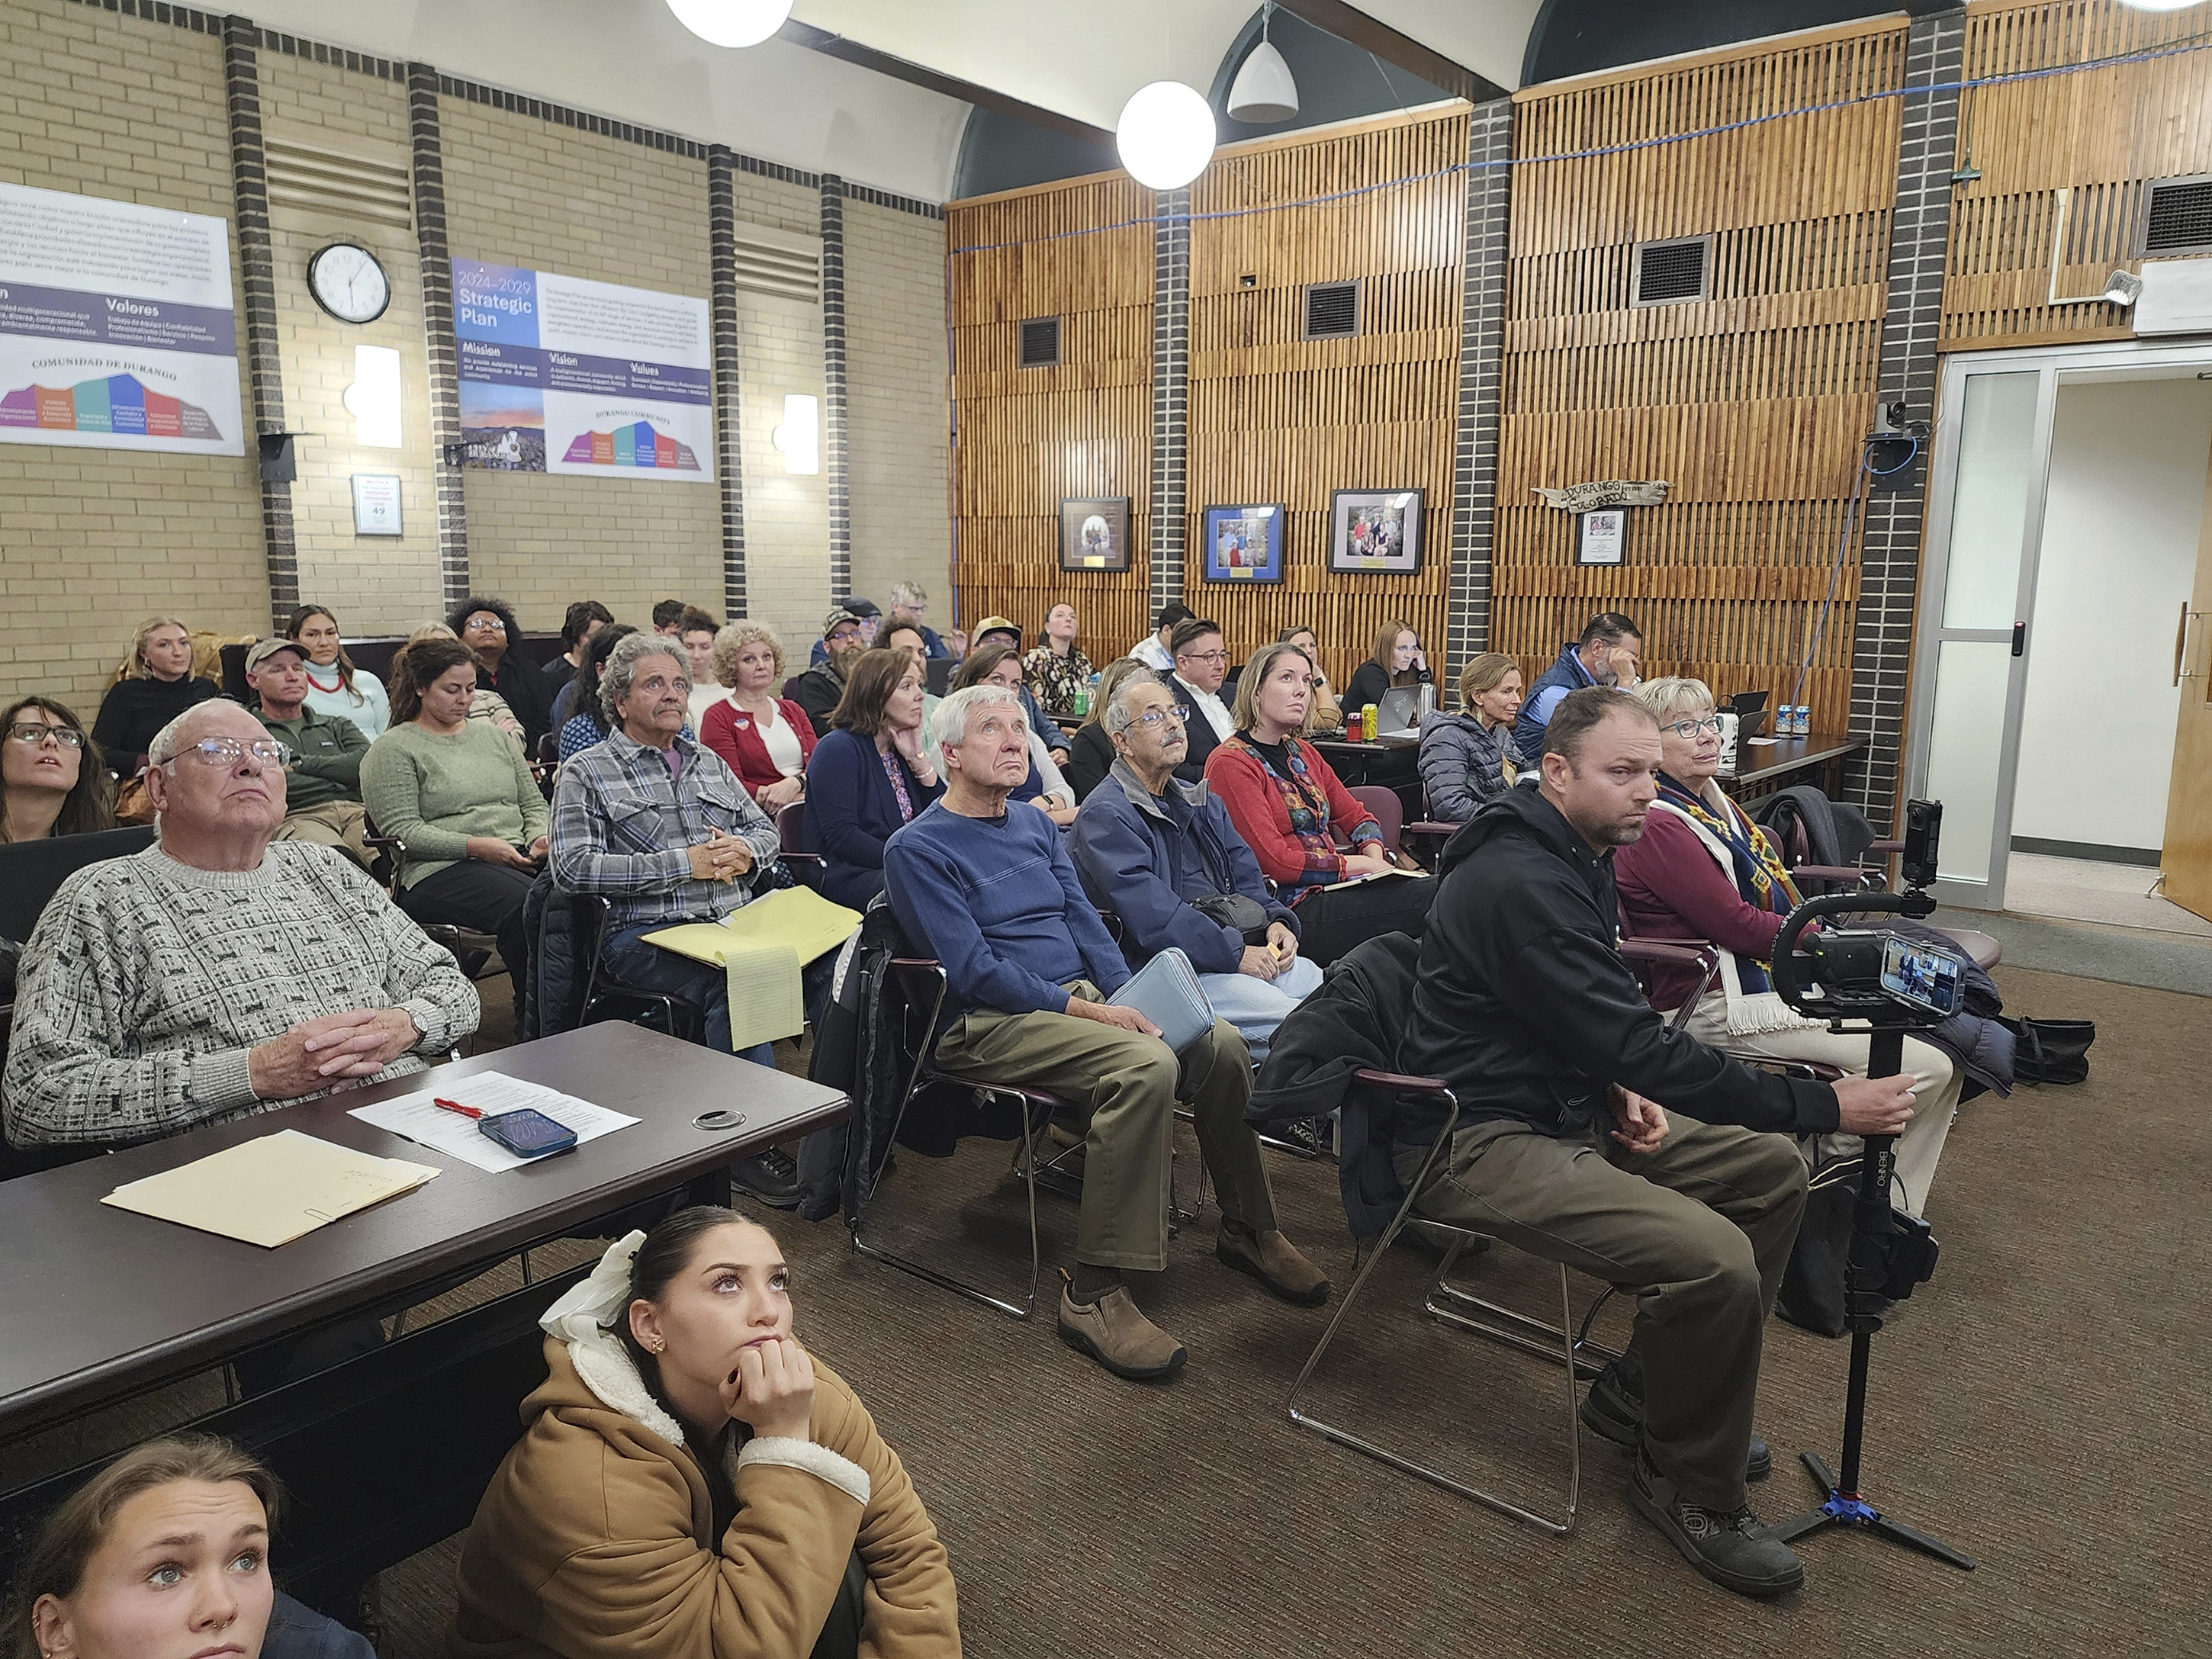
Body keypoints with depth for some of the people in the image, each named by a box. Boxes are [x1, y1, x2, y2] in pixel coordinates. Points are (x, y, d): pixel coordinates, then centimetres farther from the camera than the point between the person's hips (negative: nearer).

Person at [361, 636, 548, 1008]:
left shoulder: (495, 737, 24)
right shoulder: (392, 750, 5)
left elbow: (534, 803, 23)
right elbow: (402, 831, -6)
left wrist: (540, 837, 0)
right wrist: (476, 846, -16)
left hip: (518, 857, 5)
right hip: (440, 870, -5)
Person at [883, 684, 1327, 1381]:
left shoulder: (1036, 826, 17)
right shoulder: (918, 849, -6)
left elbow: (1085, 922, 12)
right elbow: (973, 967, -15)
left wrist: (1128, 1000, -6)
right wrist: (1079, 1009, -21)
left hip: (1083, 997, 7)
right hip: (992, 1023, -7)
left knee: (1221, 1043, -14)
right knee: (1146, 1064, -32)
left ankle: (1248, 1228, 6)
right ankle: (1094, 1294, -27)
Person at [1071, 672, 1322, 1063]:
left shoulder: (1200, 802, 24)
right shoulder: (1104, 816, -5)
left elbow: (1246, 878, 21)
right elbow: (1151, 916, -16)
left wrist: (1275, 920, -1)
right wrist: (1235, 953, -19)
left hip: (1246, 954, 8)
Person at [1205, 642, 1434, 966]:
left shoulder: (1303, 753, 19)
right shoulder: (1230, 764, -7)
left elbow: (1357, 818, 24)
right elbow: (1273, 861, -15)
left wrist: (1376, 855, 0)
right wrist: (1357, 865, -10)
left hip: (1332, 890, 8)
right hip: (1290, 908, -8)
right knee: (1432, 900, -23)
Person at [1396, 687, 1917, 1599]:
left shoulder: (1574, 858, 8)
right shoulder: (1518, 883, -25)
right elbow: (1639, 1047, -28)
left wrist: (1620, 1087, 0)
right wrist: (1825, 1104, -24)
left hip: (1567, 1106, 10)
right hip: (1480, 1140, -10)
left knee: (1771, 1173, 9)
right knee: (1715, 1259, -25)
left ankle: (1645, 1388, 19)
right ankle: (1689, 1489, 2)